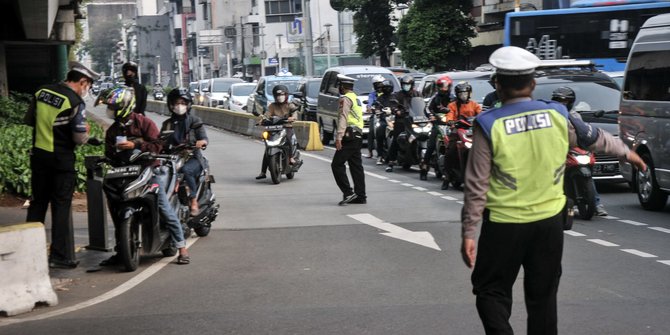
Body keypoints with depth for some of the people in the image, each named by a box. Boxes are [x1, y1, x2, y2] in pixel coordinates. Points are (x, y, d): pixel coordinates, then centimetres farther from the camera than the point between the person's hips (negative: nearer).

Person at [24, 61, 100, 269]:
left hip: (38, 155, 6)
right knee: (61, 207, 2)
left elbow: (29, 120, 10)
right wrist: (86, 132, 4)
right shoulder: (76, 102, -15)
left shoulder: (41, 92, 4)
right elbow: (80, 138, -16)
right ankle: (61, 256, 4)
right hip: (61, 158, -5)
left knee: (38, 203, 15)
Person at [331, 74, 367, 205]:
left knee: (337, 165, -8)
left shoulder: (346, 99, -10)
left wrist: (339, 137, -26)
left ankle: (348, 193, -14)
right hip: (358, 136, 10)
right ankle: (360, 196, 9)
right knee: (356, 166, 9)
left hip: (349, 137, -10)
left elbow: (343, 118, -20)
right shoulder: (356, 98, 21)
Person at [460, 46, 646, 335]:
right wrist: (626, 152, 34)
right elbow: (594, 138, 16)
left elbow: (476, 186, -11)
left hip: (504, 224, -3)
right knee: (543, 297, 13)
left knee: (491, 291, 8)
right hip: (549, 221, 3)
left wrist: (468, 232, -4)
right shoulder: (557, 114, -2)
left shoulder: (489, 126, -12)